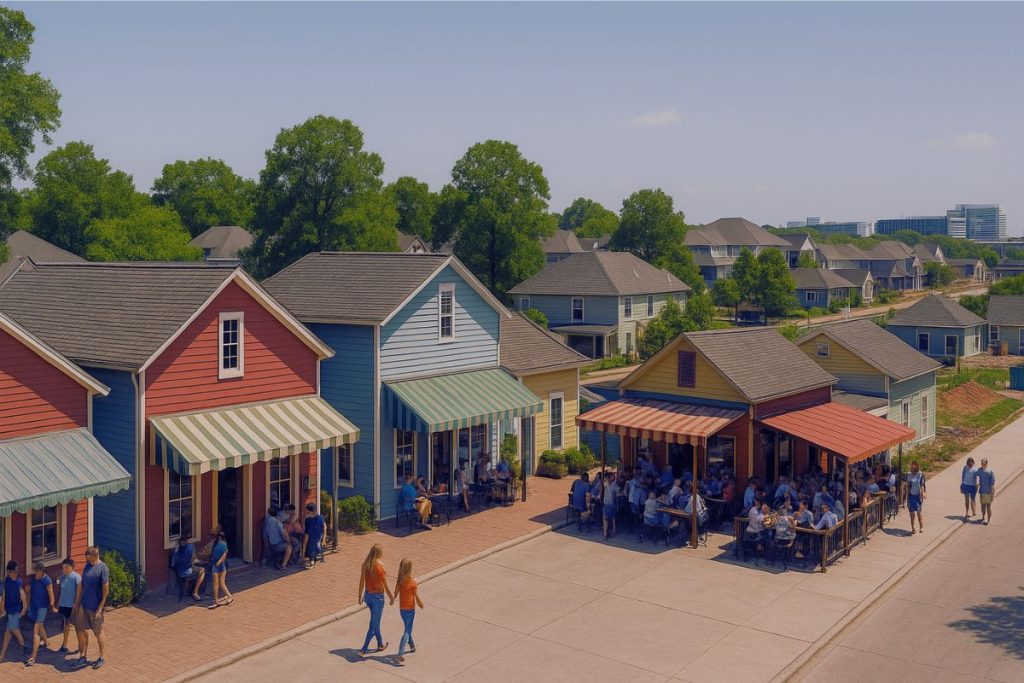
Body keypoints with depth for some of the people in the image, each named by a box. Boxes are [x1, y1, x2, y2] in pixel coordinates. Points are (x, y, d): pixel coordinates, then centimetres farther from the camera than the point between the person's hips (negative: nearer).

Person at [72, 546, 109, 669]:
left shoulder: (103, 569, -18)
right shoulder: (87, 565, 4)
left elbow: (106, 590, -17)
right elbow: (81, 585, 12)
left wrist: (100, 608, -18)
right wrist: (77, 602, 12)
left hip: (95, 607, -7)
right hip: (84, 605, 7)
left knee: (98, 633, 7)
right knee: (81, 630, 11)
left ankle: (101, 658, 22)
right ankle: (84, 656, 26)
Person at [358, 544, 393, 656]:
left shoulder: (365, 563, -4)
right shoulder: (379, 565, -21)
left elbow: (361, 581, 3)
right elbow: (385, 584, -14)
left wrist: (360, 596, 14)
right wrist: (391, 596, 0)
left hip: (367, 595, 7)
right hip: (377, 596, -7)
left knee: (375, 621, 23)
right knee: (374, 625, 5)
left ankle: (380, 644, 37)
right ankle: (363, 649, 4)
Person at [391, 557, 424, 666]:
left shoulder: (399, 581, -8)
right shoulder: (413, 583, -20)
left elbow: (396, 594, 3)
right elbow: (417, 597, -12)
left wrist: (392, 600, 23)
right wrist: (421, 605, 7)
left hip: (401, 609, 5)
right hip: (410, 609, -5)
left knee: (408, 629, 26)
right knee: (407, 631, 0)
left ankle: (412, 645, 46)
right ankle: (401, 655, -10)